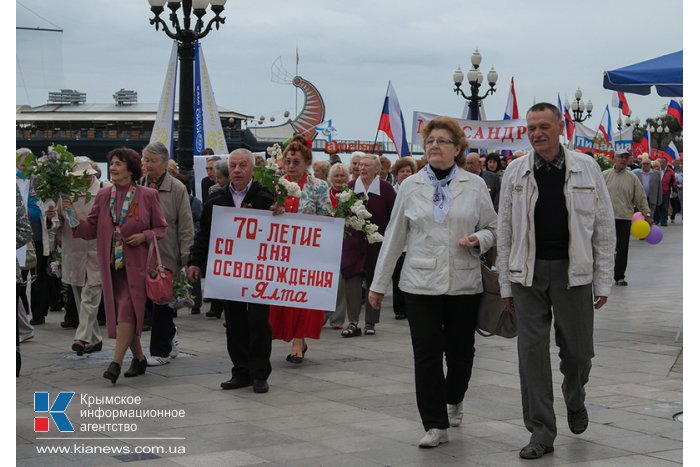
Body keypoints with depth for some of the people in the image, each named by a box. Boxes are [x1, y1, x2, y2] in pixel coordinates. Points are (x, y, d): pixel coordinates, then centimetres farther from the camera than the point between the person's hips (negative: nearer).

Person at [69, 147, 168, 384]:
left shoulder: (147, 195, -3)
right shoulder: (103, 195, 7)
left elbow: (161, 227, 3)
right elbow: (91, 229, 5)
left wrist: (144, 236, -14)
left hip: (136, 264, -4)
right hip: (111, 264, 5)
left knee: (127, 310, -14)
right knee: (119, 312, 9)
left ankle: (116, 362, -15)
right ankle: (139, 358, 25)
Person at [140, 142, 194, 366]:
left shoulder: (177, 189, -4)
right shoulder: (139, 186, 6)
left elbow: (185, 227, -5)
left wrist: (186, 258, -9)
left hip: (166, 255, -4)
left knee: (161, 304, 0)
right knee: (154, 302, 11)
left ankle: (161, 351, 10)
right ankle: (170, 335, 32)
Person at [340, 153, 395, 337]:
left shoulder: (386, 189, -3)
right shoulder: (351, 186, 2)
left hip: (377, 242, -1)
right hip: (353, 241, 1)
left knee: (375, 281, 7)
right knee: (352, 279, -8)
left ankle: (370, 323, 17)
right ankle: (353, 322, -4)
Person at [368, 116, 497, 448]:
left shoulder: (475, 185, 2)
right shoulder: (410, 187, 4)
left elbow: (492, 228, 9)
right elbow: (394, 237, 7)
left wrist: (478, 240, -14)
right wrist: (379, 283, 8)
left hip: (464, 283, 0)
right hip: (421, 283, 0)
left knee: (460, 351, 11)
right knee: (426, 355, -3)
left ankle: (454, 400, 40)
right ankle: (435, 424, 7)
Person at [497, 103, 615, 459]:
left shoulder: (586, 168, 0)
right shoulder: (515, 172, 2)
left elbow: (604, 227, 2)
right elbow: (505, 231, 5)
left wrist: (604, 281, 0)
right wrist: (506, 285, 3)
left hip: (573, 272, 0)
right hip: (528, 272, 1)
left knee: (578, 350, 7)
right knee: (532, 351, -1)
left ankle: (575, 401, 39)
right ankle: (541, 432, 8)